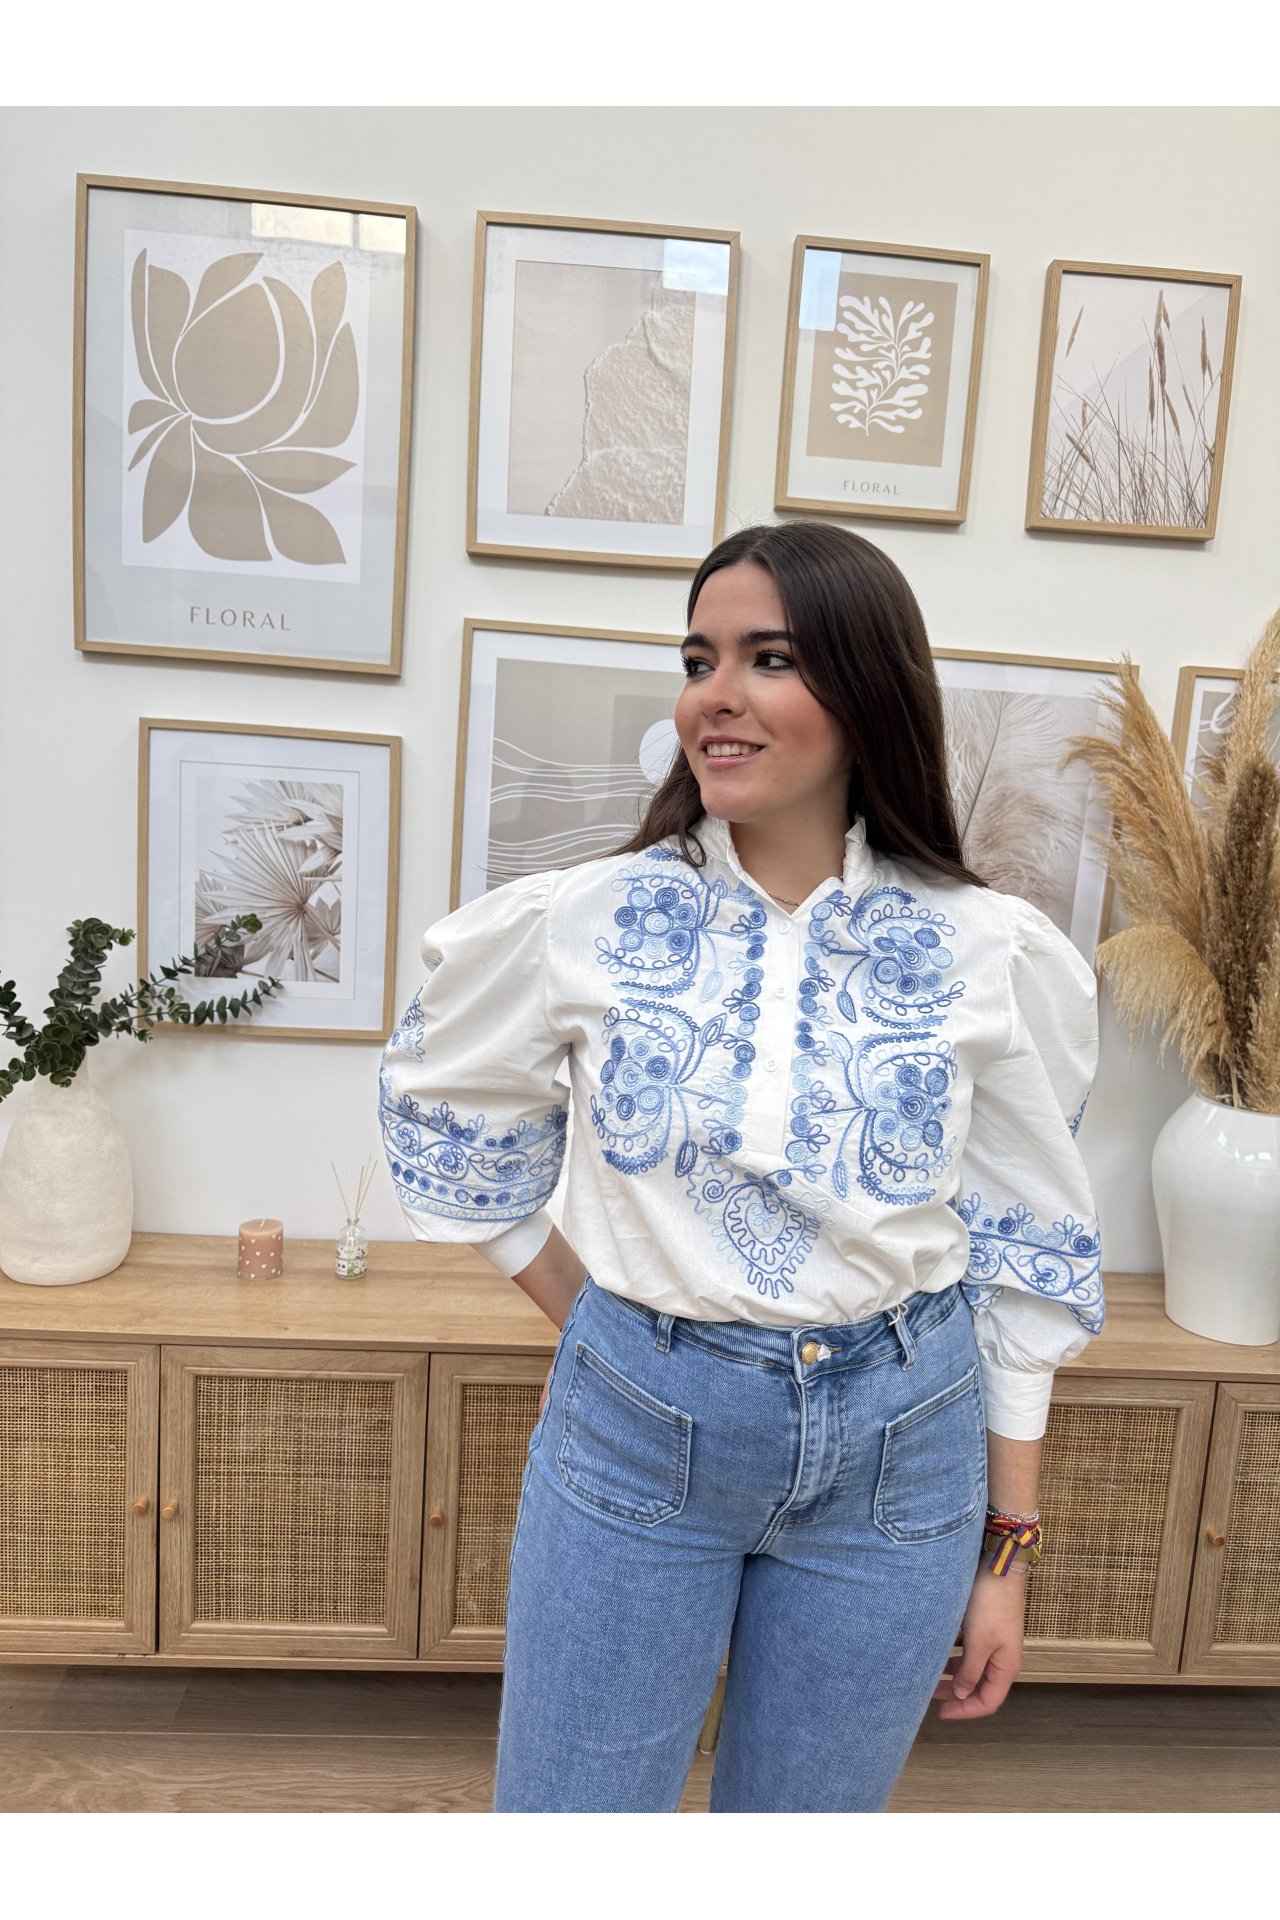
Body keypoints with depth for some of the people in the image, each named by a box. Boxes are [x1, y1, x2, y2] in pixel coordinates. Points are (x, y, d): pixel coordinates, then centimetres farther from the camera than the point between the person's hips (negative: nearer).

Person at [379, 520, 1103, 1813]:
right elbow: (444, 1119, 7)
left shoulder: (994, 956, -9)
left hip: (896, 1454, 1)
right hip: (634, 1430, 0)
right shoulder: (583, 924, -10)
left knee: (807, 1818, 22)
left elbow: (1022, 1256, 0)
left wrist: (1006, 1547, 4)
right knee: (566, 1812, 15)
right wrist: (586, 1319, 6)